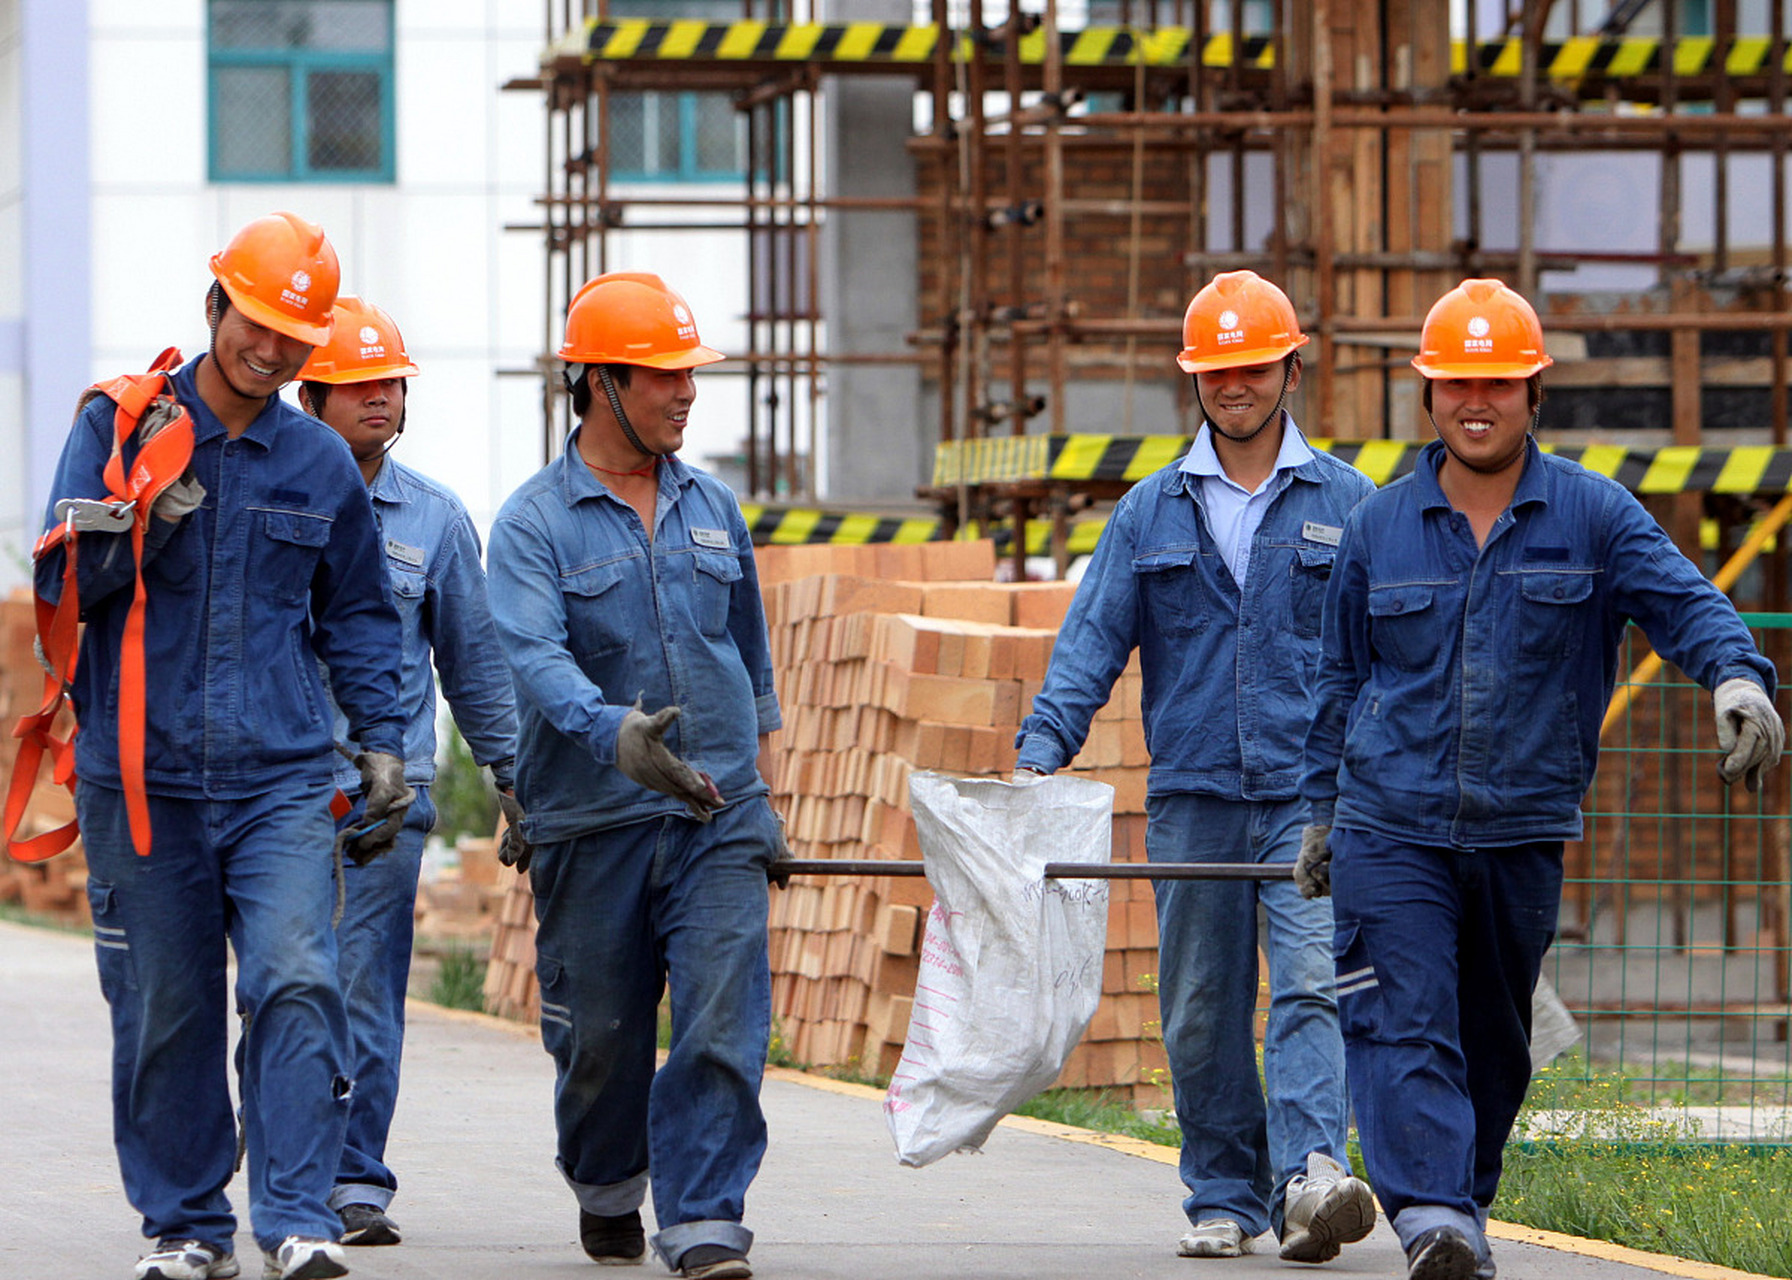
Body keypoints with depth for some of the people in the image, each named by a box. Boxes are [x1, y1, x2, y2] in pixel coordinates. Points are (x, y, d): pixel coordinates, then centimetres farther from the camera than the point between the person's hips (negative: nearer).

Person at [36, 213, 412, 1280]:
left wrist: (383, 740, 10)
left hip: (280, 779, 1)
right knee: (165, 1010, 5)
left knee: (298, 984, -15)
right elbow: (64, 582, 2)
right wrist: (147, 520, -15)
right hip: (142, 778, -1)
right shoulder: (120, 425, 3)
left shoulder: (322, 464, 10)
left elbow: (358, 613, 20)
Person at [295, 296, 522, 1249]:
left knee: (367, 987, -4)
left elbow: (474, 659, 16)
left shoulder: (432, 517, 9)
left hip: (387, 786, 0)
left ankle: (357, 1180, 0)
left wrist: (510, 775, 13)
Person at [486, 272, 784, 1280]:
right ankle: (607, 1189, 35)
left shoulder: (713, 507, 11)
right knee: (602, 1037, 9)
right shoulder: (535, 523, -5)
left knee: (722, 1026, -12)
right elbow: (536, 658, -20)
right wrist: (614, 733, -38)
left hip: (718, 819, 3)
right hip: (592, 823, -2)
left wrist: (758, 791, 24)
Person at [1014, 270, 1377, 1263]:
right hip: (1192, 797, 2)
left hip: (1312, 792, -2)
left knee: (1308, 985, -18)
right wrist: (1040, 751, -8)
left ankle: (1311, 1175, -31)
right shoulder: (1151, 511, 12)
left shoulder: (1344, 503, 8)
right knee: (1201, 1011, 4)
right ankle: (1223, 1198, 13)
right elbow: (1091, 640, 6)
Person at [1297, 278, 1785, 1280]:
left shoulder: (1592, 514, 2)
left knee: (1495, 1039, 12)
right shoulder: (1379, 529, 7)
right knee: (1405, 1024, -16)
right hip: (1390, 822, -1)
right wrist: (1324, 806, 20)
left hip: (1524, 828, 1)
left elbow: (1684, 599, -11)